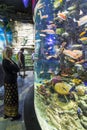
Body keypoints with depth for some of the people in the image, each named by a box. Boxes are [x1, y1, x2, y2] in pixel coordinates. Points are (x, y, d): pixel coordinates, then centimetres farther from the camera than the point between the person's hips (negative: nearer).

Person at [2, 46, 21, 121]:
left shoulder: (8, 60, 8)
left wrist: (14, 70, -8)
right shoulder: (6, 61, -21)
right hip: (11, 81, -9)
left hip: (8, 81, 9)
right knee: (13, 98, 3)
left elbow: (17, 69, 10)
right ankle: (13, 115, 17)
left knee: (8, 97, 18)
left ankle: (7, 113, 32)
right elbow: (17, 69, -21)